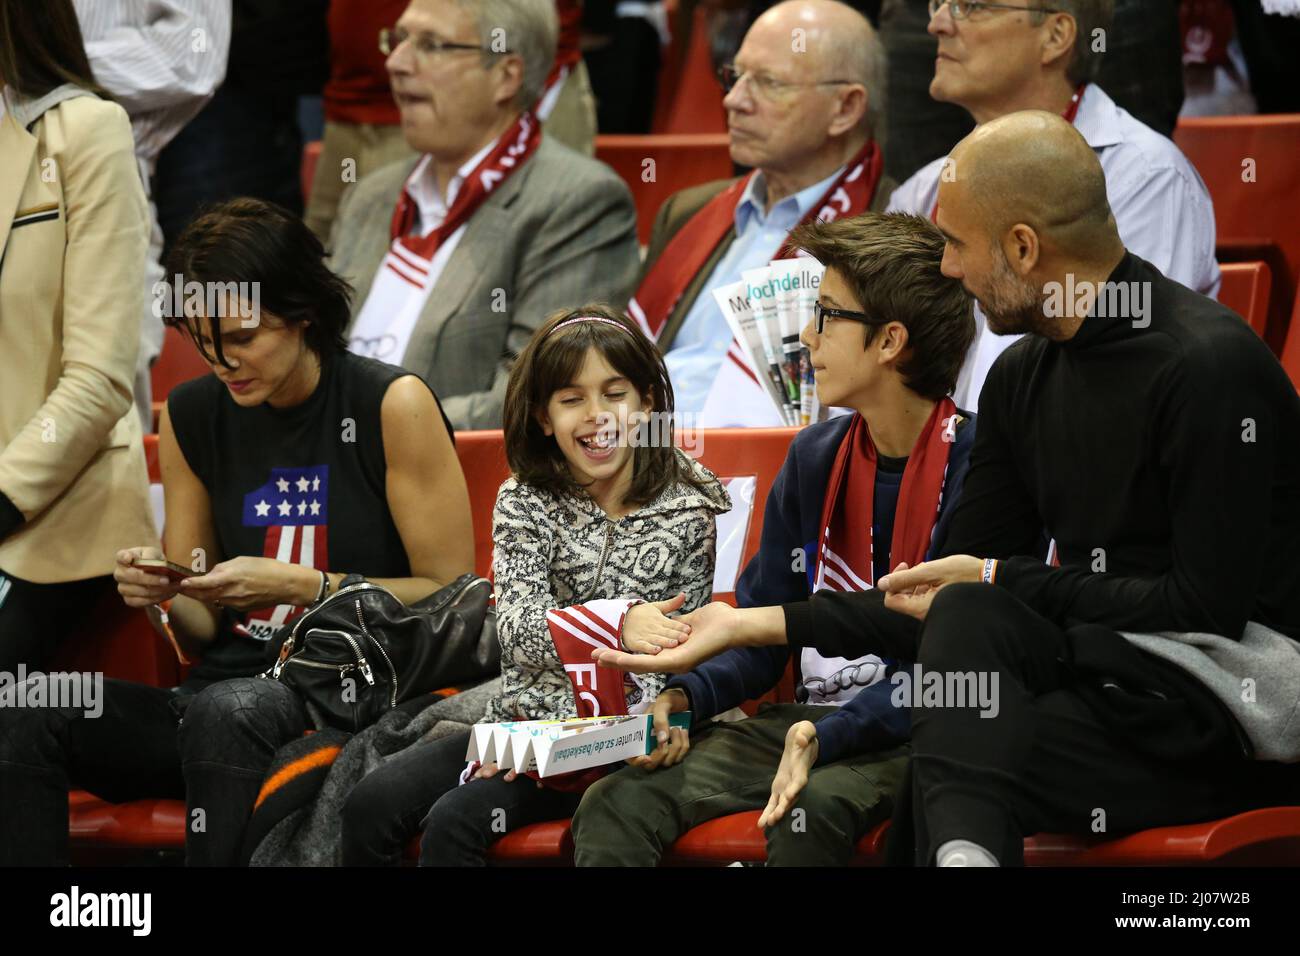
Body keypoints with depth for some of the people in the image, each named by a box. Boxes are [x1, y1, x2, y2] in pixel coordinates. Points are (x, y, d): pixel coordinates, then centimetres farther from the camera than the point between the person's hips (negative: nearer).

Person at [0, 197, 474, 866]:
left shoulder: (392, 405, -3)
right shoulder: (191, 416, 12)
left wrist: (301, 585, -13)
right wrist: (164, 596, -6)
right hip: (233, 682, 5)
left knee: (227, 710, -39)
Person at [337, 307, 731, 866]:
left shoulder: (688, 508, -2)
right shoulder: (524, 503, 3)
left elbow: (677, 647, -4)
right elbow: (519, 629, -11)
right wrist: (617, 624, -32)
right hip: (523, 718, 4)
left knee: (454, 822, -24)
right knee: (371, 805, -15)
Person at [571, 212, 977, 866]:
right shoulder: (814, 460, 12)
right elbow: (761, 638, 14)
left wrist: (828, 736, -28)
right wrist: (684, 698, -7)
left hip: (918, 736, -6)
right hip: (812, 720, 6)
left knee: (813, 809, -38)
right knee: (616, 804, -16)